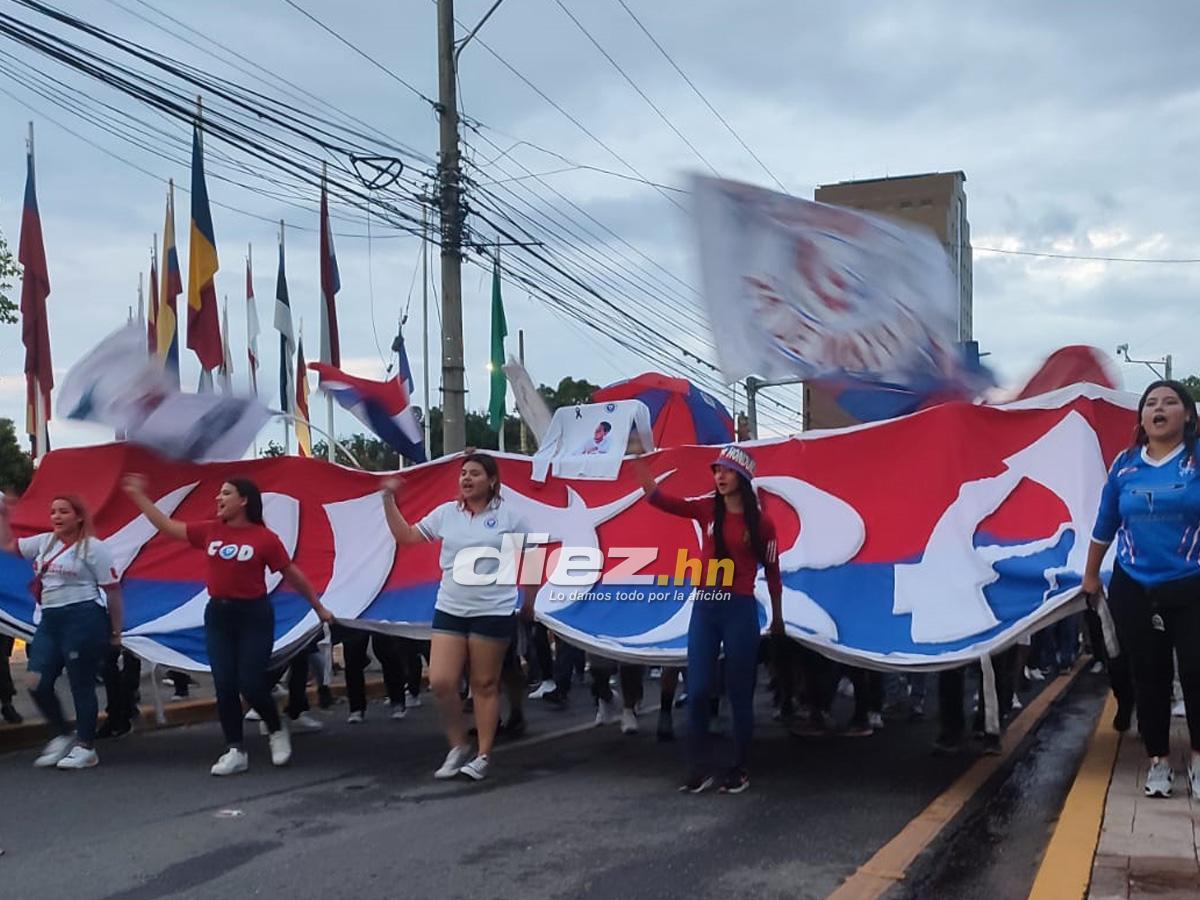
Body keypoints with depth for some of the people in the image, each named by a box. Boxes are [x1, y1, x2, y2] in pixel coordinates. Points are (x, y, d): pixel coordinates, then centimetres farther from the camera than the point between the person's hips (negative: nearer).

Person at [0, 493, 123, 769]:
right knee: (38, 683, 3)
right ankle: (61, 737, 23)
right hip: (50, 621, 7)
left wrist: (115, 631, -5)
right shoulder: (45, 542, 14)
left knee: (81, 685, 0)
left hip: (83, 620, -7)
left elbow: (112, 590, -6)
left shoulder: (93, 547, -6)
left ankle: (86, 748, 13)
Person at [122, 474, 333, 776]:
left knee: (251, 684, -7)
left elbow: (292, 575, -3)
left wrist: (319, 607, 3)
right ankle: (236, 751, 12)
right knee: (224, 685, 3)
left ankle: (277, 731, 21)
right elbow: (167, 526, 10)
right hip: (218, 614, 5)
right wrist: (138, 496, 9)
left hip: (253, 614, -5)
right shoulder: (209, 531, 3)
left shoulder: (265, 538, -10)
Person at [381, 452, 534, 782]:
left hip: (493, 612, -4)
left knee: (485, 685, 4)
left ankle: (484, 756, 16)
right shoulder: (446, 513, 6)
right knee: (440, 683, -3)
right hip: (449, 609, 4)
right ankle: (458, 746, 18)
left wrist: (529, 601, 8)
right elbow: (405, 535, 14)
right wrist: (389, 499, 6)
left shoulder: (508, 516, -4)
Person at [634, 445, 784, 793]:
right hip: (704, 607, 3)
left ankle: (740, 769, 18)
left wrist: (777, 618, 14)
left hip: (741, 609, -3)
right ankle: (699, 770, 11)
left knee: (740, 693, 5)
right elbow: (657, 498, -7)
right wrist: (637, 459, -22)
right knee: (698, 690, 0)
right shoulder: (706, 510, 4)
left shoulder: (762, 523, -2)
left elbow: (772, 572, 7)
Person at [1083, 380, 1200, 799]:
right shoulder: (1125, 464, 3)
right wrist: (1091, 575, 17)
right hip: (1133, 589, 3)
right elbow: (1105, 524, 11)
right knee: (1148, 677, 9)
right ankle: (1158, 760, 22)